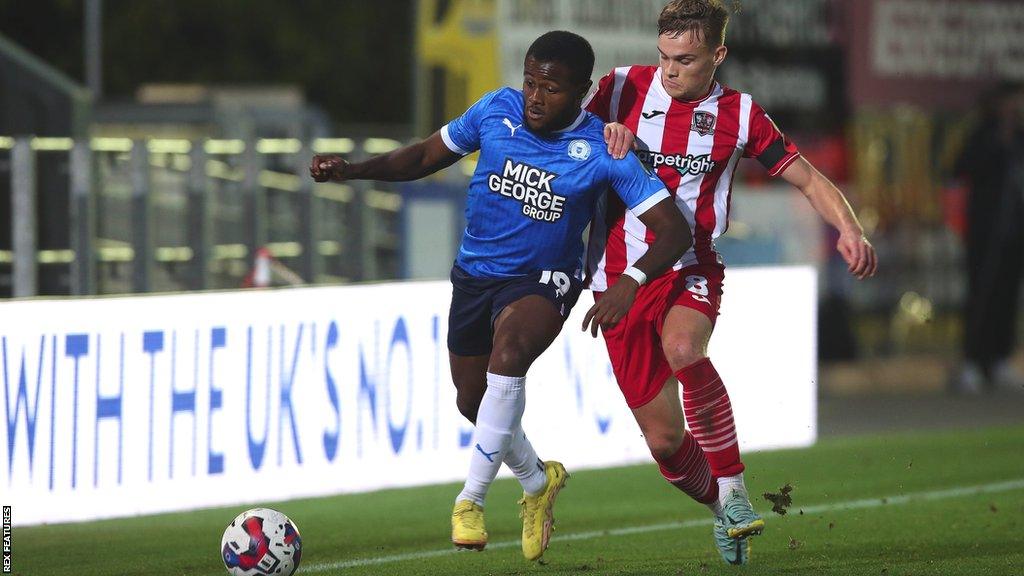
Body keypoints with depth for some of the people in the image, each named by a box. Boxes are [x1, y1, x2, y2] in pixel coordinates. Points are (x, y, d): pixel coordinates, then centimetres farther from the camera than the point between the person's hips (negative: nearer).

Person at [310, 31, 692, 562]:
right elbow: (427, 156, 6)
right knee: (473, 401, 14)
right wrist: (351, 170, -8)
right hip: (475, 272, 5)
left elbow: (673, 230, -19)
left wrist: (630, 283, -36)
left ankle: (471, 499, -29)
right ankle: (536, 481, 45)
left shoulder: (602, 151, -18)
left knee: (509, 351, -35)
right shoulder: (497, 110, -10)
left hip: (543, 279, -5)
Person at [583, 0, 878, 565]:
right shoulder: (623, 88, 0)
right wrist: (607, 134, -12)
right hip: (618, 278, 1)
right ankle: (722, 511, 29)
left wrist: (849, 229, -12)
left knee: (682, 349, -37)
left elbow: (809, 179, 7)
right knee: (664, 439, -2)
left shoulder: (738, 115, 1)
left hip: (689, 270, -1)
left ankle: (732, 488, -22)